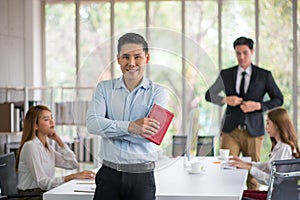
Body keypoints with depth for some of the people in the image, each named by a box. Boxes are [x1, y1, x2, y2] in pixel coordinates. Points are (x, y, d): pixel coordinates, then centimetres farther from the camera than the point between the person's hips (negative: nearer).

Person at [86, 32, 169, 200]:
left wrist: (108, 128, -9)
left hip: (142, 176, -1)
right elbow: (92, 123, -8)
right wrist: (129, 127, -21)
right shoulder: (104, 88, 7)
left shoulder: (158, 92, 2)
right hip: (109, 175, 1)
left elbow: (152, 133, -12)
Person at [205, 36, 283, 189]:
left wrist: (258, 105, -11)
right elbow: (209, 95, 13)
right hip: (230, 131, 1)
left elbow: (278, 100, 5)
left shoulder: (264, 75, 3)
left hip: (253, 132, -1)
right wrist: (225, 99, -7)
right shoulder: (226, 74, 7)